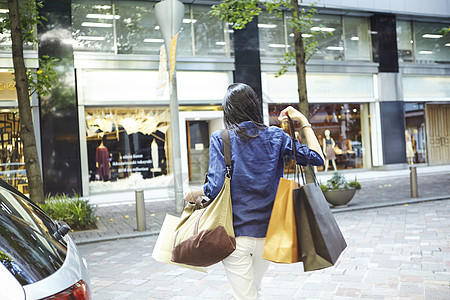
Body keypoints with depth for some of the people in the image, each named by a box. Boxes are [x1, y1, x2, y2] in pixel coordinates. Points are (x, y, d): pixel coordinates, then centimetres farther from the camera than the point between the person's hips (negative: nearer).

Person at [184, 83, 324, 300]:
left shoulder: (220, 139, -6)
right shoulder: (276, 136, 1)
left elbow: (215, 188, -15)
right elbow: (317, 158, 4)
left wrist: (194, 194, 6)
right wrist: (304, 122, 11)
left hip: (235, 234, -3)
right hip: (267, 233, 3)